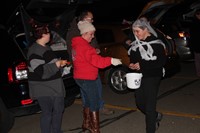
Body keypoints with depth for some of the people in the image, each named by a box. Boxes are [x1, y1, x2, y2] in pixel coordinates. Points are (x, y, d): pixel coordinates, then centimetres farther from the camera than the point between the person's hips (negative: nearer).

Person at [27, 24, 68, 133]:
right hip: (43, 89, -10)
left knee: (59, 109, 17)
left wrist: (60, 63, 13)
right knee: (47, 113, -5)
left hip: (54, 86, 10)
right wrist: (57, 64, -21)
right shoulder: (34, 50, -19)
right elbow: (40, 71, -27)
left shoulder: (46, 47, 13)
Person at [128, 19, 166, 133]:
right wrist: (132, 64, -3)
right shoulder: (136, 44, 9)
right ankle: (156, 116, 42)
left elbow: (162, 61, -17)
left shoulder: (156, 43, -12)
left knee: (150, 106, -4)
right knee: (139, 103, 15)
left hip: (152, 78, -7)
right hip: (139, 78, 7)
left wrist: (142, 65, -20)